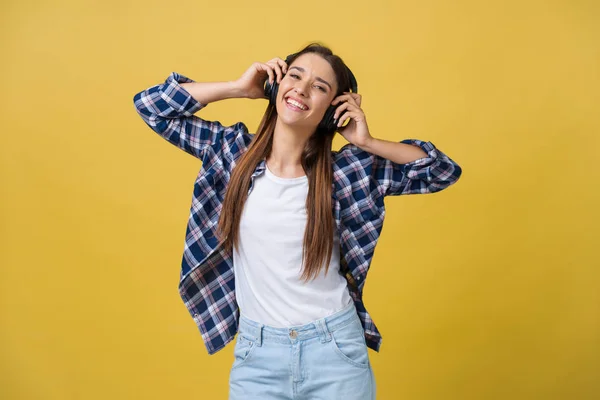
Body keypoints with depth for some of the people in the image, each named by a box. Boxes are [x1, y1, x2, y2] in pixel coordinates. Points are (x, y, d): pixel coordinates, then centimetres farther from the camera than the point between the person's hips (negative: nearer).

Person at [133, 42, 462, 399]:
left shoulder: (344, 170, -6)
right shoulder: (234, 150, -3)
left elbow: (443, 171, 0)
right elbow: (151, 105, 0)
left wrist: (366, 142, -11)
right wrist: (240, 88, -7)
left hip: (335, 348, 0)